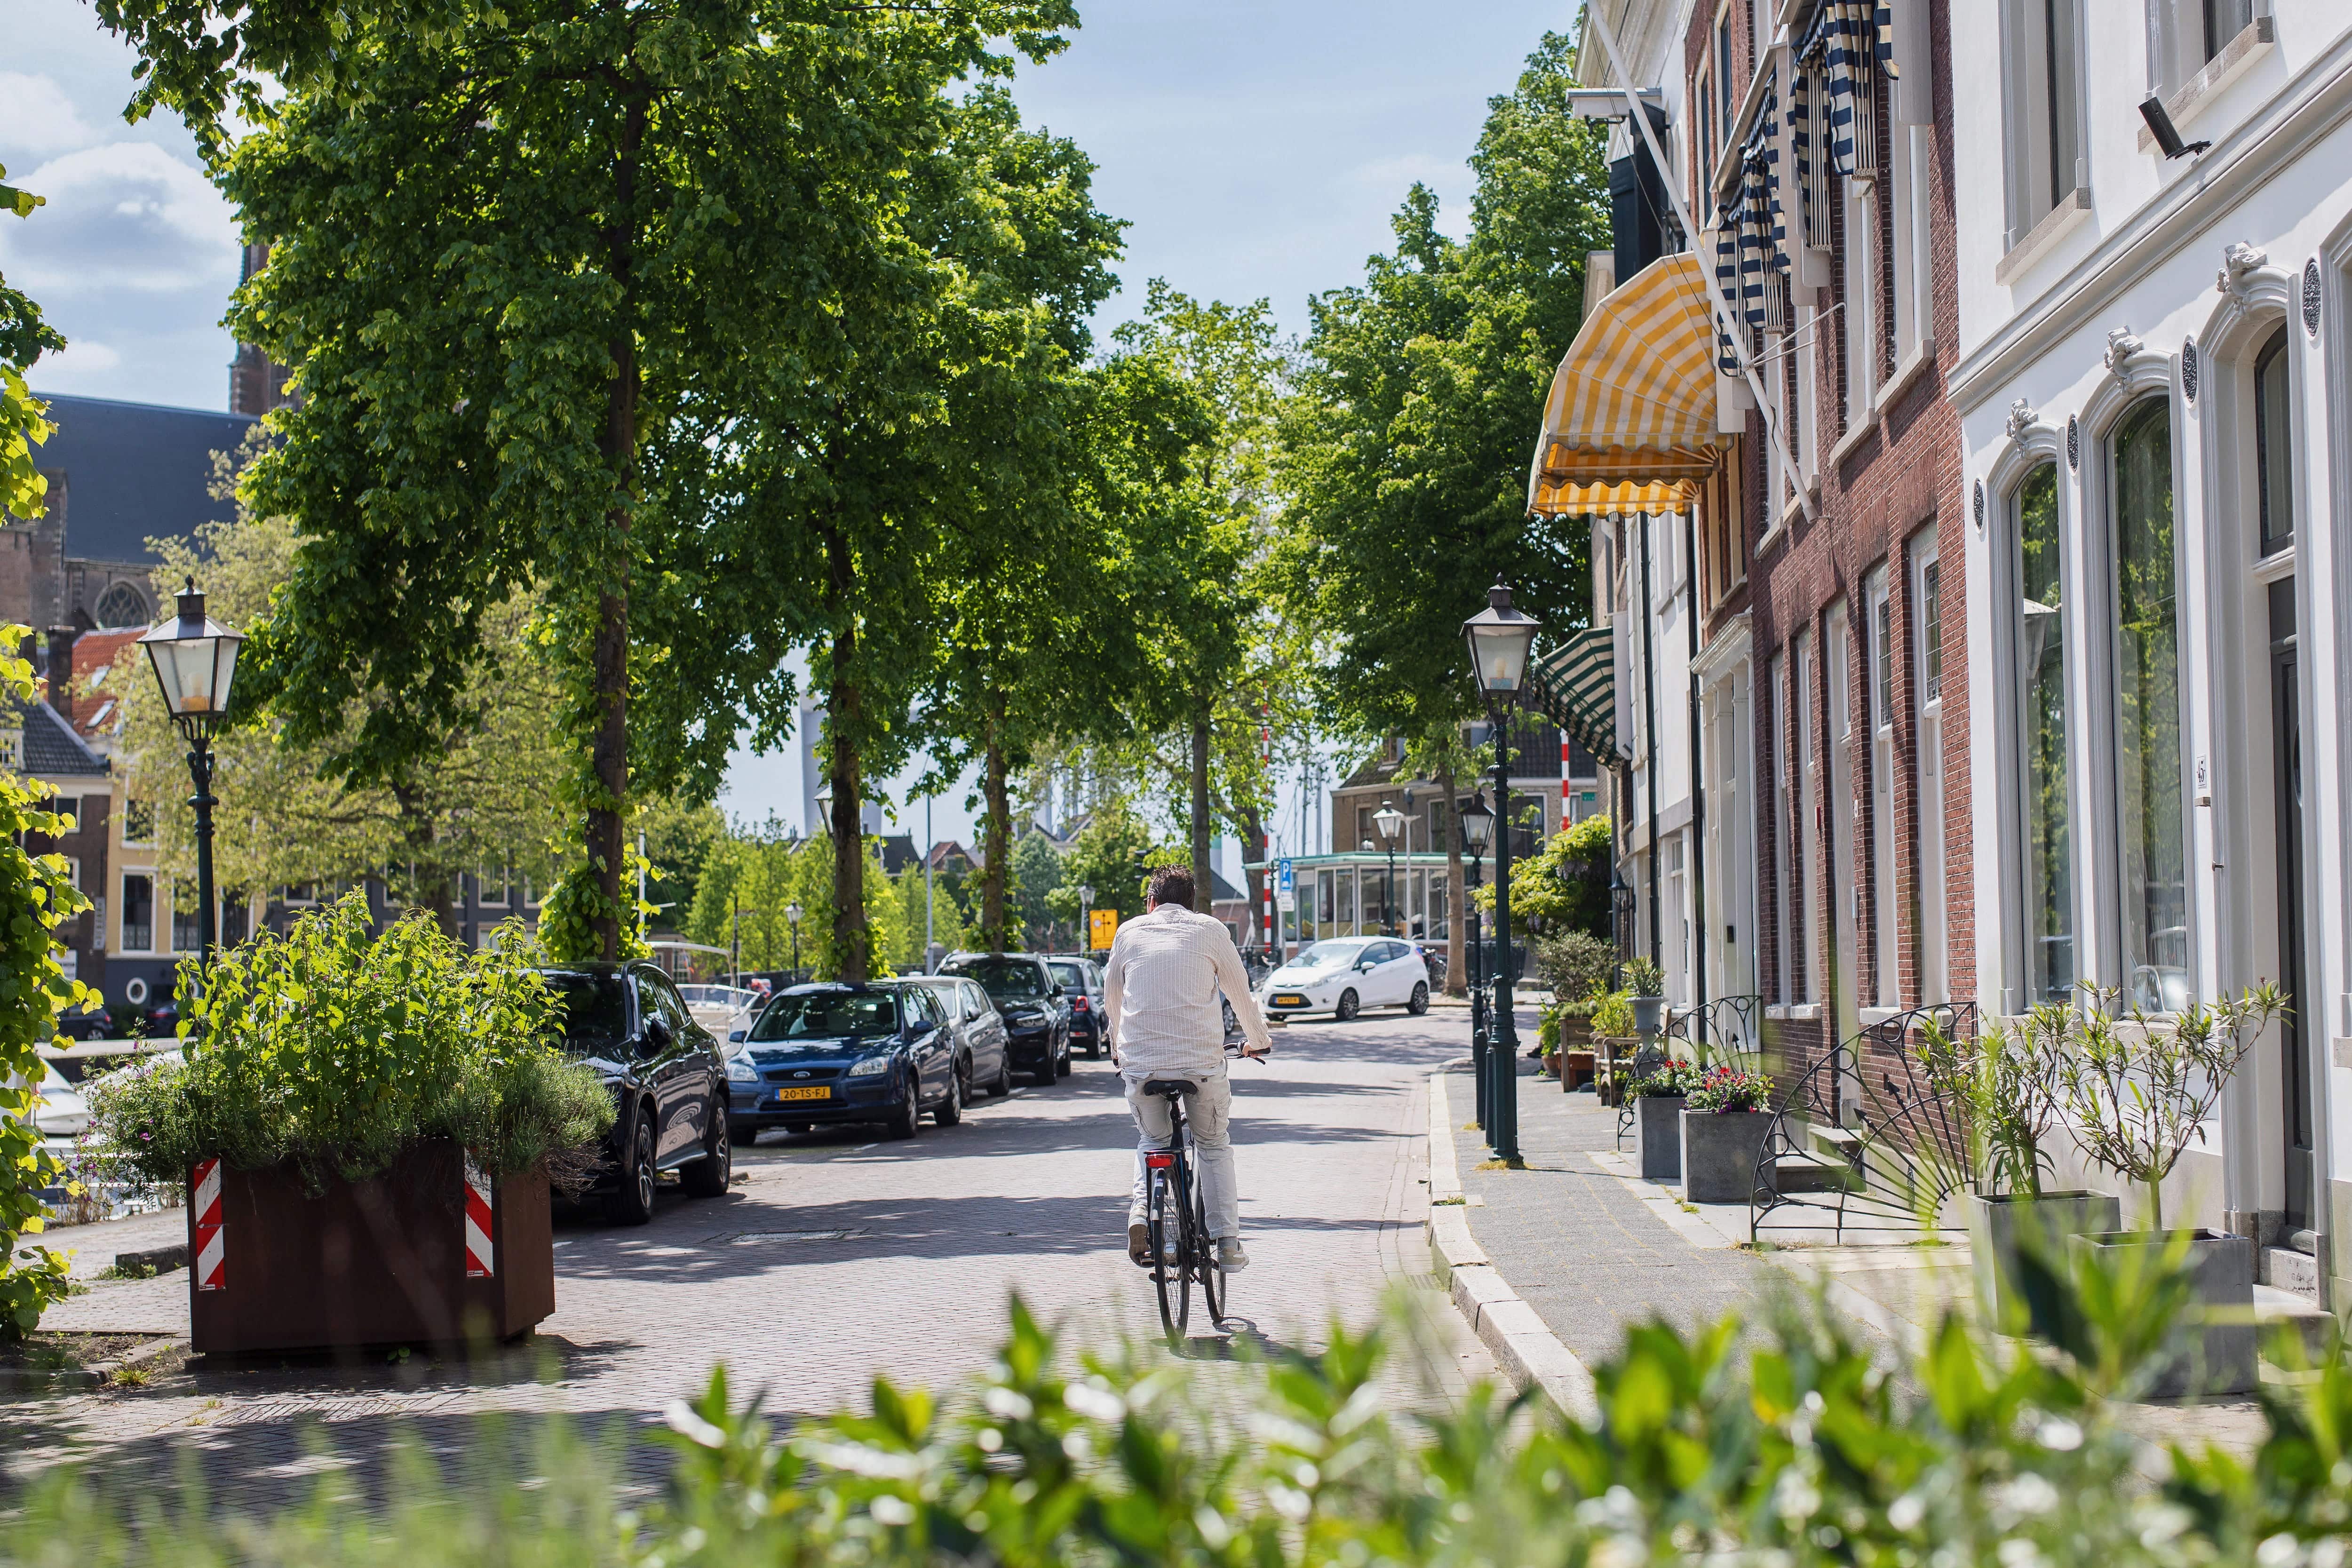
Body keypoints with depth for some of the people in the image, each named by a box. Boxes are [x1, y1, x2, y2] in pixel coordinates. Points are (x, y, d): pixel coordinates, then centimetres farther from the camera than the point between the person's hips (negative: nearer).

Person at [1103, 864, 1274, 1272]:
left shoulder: (1130, 932, 13)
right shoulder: (1211, 931, 9)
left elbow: (1111, 999, 24)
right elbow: (1240, 993, 18)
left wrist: (1118, 1049, 41)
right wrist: (1258, 1040, 36)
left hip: (1139, 1063, 1)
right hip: (1201, 1061, -1)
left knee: (1152, 1140, 24)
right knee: (1215, 1146, 19)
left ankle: (1142, 1209, -2)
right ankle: (1227, 1243, 11)